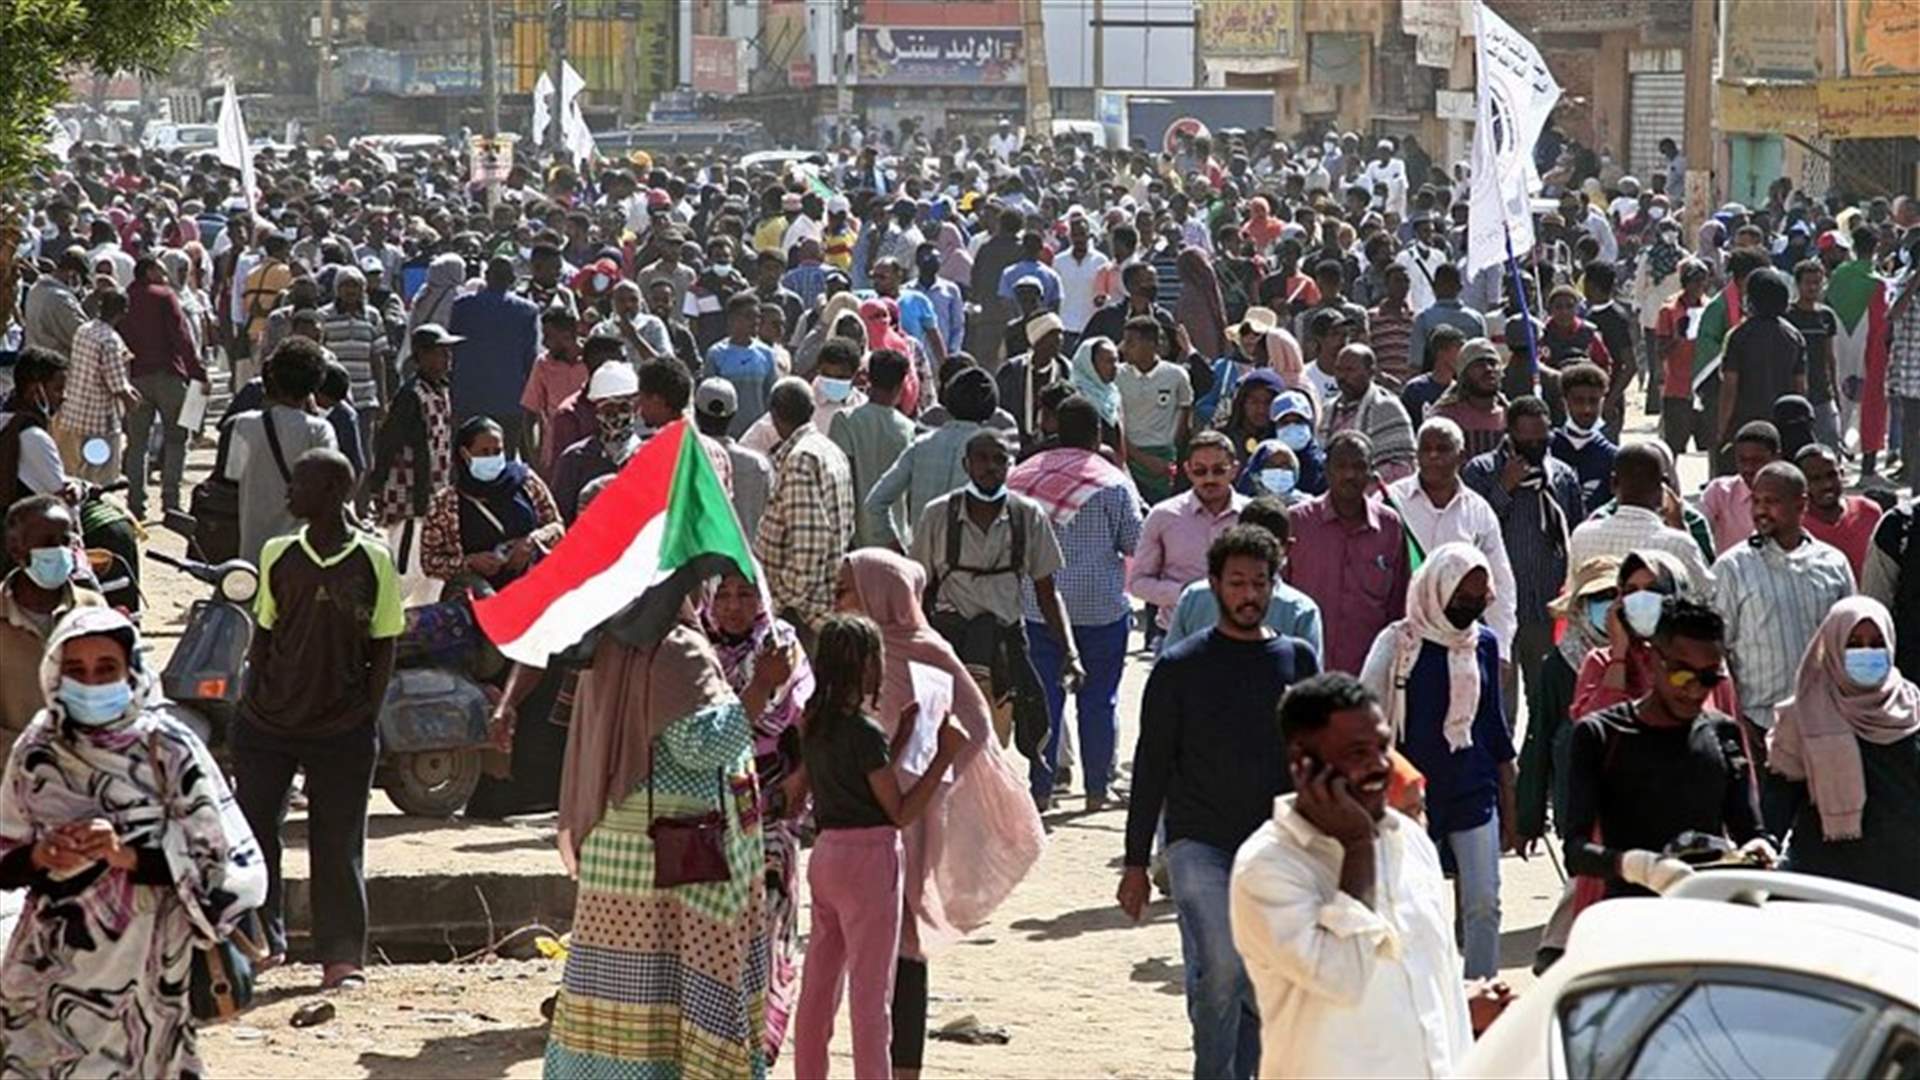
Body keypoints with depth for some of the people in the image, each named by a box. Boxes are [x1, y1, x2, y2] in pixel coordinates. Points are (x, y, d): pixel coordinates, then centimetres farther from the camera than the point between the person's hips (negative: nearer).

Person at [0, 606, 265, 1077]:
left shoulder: (168, 750, -8)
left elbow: (232, 866, -9)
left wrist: (128, 855, -20)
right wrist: (39, 857, -11)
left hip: (141, 977, -3)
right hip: (45, 976, 3)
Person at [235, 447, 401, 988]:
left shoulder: (373, 562, -3)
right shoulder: (279, 555, 5)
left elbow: (384, 649, 1)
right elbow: (264, 635, 11)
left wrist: (368, 720, -3)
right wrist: (251, 706, 4)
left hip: (342, 728, -3)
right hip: (271, 721, 3)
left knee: (338, 843, 2)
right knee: (251, 830, 2)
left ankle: (343, 957, 11)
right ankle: (261, 938, 17)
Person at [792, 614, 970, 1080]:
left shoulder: (815, 724, 5)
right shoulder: (865, 733, -18)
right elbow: (901, 812, -15)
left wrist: (902, 737, 14)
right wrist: (945, 755, -14)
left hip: (826, 852, 8)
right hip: (868, 857, -8)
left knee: (818, 985, 15)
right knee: (871, 993, -1)